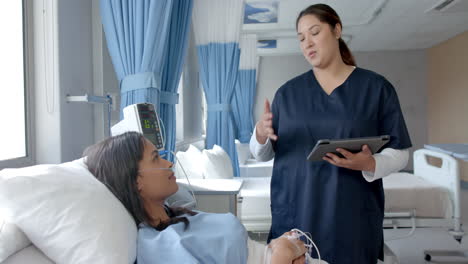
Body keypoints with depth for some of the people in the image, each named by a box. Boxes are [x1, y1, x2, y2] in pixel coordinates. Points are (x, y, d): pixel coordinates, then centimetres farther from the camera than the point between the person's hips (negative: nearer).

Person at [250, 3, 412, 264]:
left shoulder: (376, 87, -1)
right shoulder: (288, 92, 5)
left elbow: (399, 152, 0)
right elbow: (264, 154, 6)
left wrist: (370, 164, -20)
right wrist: (260, 136, -15)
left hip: (353, 218, -1)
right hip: (294, 217, 2)